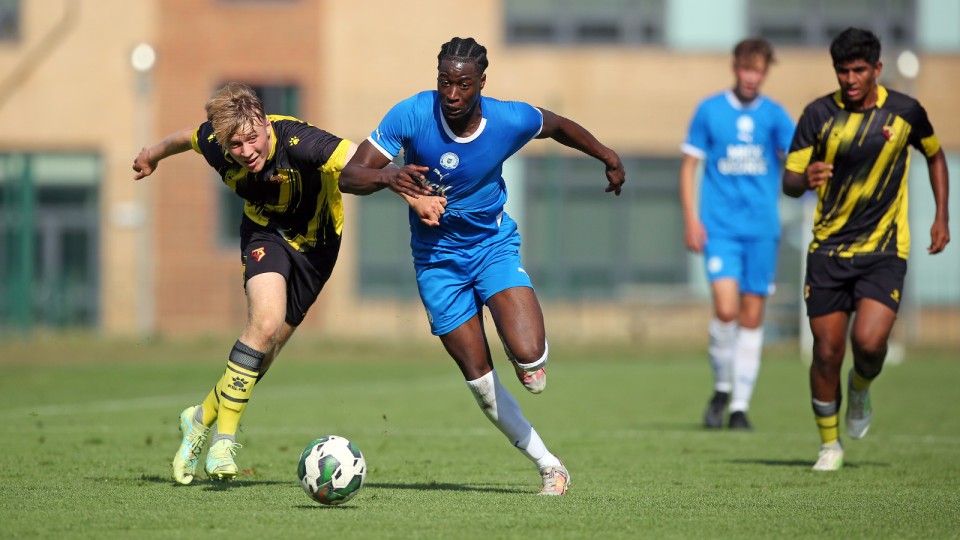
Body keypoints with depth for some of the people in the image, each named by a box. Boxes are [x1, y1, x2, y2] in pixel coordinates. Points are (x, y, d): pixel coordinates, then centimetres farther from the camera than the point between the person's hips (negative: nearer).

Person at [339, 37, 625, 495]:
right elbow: (349, 177, -19)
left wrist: (608, 158, 17)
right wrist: (388, 177, -40)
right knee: (480, 382, -1)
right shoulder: (411, 115, -20)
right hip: (437, 260, 1)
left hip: (494, 246, 0)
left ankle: (521, 346, 14)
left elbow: (556, 126, 7)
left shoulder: (510, 121, -17)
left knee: (528, 356, -25)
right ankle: (548, 466, 16)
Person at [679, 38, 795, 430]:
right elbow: (689, 165, 6)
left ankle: (740, 406, 11)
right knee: (726, 310, -17)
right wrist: (691, 219, -3)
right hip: (720, 228, -2)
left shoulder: (773, 115, 7)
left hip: (762, 229, 2)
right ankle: (722, 389, 6)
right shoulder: (709, 110, 3)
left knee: (752, 318, 2)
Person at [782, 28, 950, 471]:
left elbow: (934, 155, 18)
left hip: (884, 250, -1)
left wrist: (941, 216, 11)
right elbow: (789, 182, -4)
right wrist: (805, 180, -28)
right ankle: (829, 444, 20)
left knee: (869, 342, -19)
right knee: (827, 352, -1)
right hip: (828, 248, 1)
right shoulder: (819, 114, -4)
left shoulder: (905, 112, -1)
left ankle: (861, 387, 17)